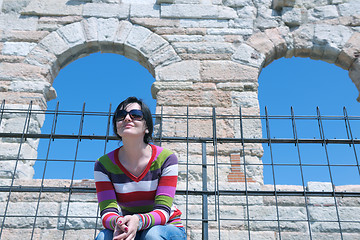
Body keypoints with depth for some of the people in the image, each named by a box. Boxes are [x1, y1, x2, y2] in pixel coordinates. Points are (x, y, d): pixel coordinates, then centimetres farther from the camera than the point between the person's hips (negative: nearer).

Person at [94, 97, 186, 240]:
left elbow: (163, 211, -20)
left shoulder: (166, 159, -15)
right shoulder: (103, 164, -8)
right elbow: (107, 213, -15)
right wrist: (118, 222, -41)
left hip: (167, 228, -1)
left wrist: (138, 221, -42)